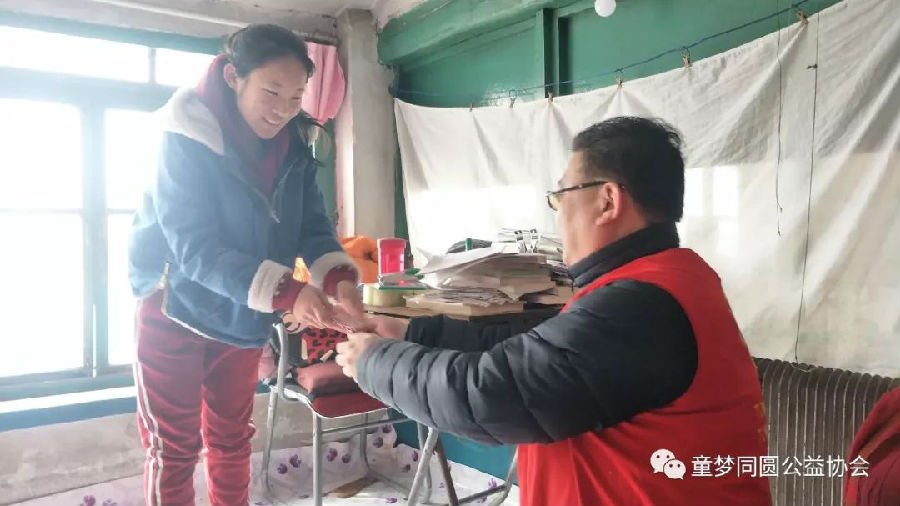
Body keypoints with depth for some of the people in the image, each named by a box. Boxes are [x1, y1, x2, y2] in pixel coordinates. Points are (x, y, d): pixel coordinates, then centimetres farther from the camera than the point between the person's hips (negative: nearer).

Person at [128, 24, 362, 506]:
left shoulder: (294, 144, -7)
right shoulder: (188, 139, -23)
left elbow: (312, 224, -8)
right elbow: (195, 249, -30)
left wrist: (338, 276, -30)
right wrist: (287, 292, -42)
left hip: (244, 315, 5)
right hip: (176, 309, -4)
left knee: (232, 439, 18)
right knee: (175, 447, 7)